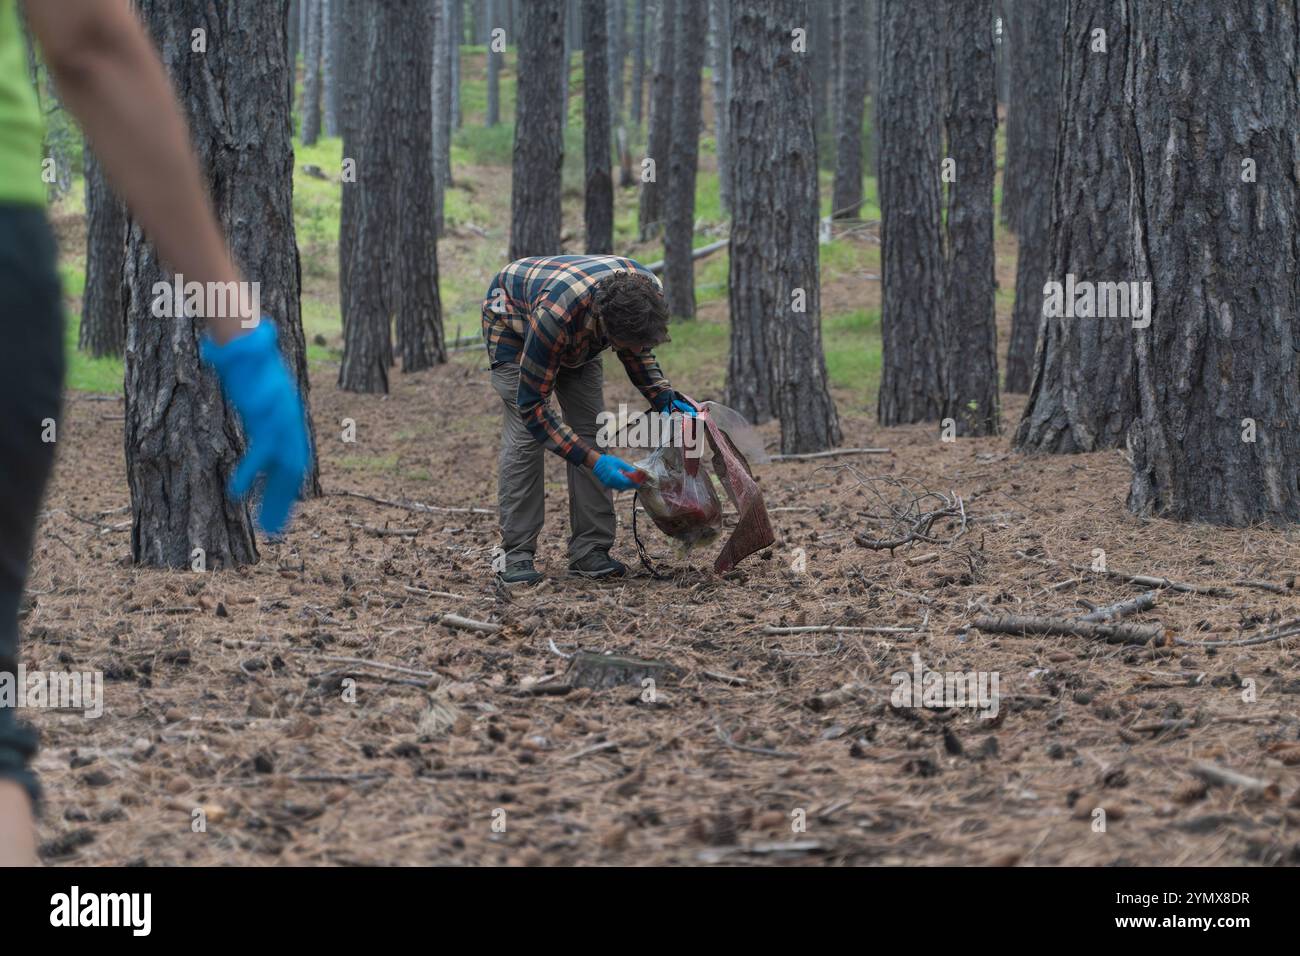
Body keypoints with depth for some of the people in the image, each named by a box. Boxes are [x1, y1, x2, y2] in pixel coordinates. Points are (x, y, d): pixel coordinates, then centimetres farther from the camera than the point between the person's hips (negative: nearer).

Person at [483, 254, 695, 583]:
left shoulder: (648, 293, -31)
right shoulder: (555, 314, -48)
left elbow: (637, 350, -6)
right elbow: (531, 405, -38)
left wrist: (665, 399, -21)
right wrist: (593, 461, -42)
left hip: (579, 335, 5)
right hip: (512, 318, -5)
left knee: (591, 430, -6)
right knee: (525, 436, -17)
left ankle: (590, 550, -4)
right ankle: (516, 554, -12)